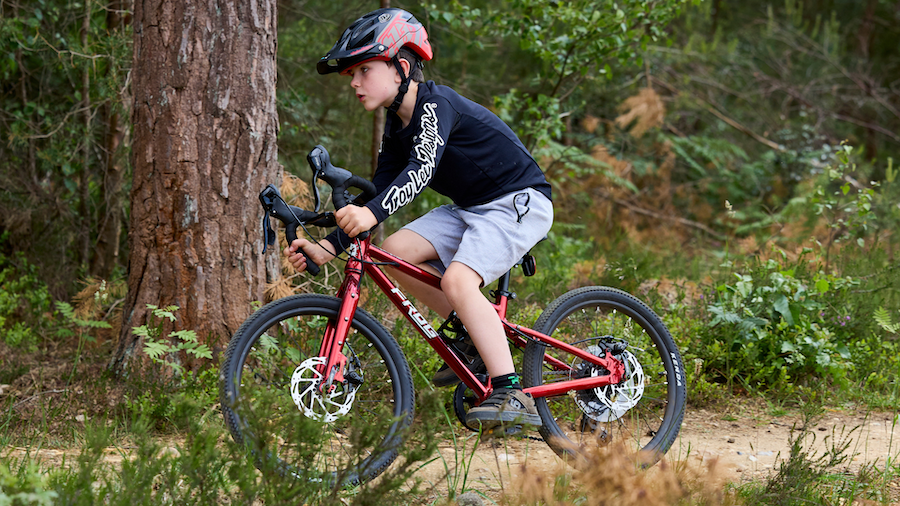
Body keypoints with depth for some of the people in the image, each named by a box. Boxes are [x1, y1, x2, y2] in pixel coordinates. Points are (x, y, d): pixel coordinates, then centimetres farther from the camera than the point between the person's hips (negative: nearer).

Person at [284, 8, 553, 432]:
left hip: (518, 203, -9)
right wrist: (329, 248, -7)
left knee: (458, 279, -29)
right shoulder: (397, 126, 6)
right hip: (470, 207, 9)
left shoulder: (436, 104, -21)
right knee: (394, 252, -7)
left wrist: (372, 213, -53)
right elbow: (382, 188, 5)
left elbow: (421, 169, -38)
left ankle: (512, 397, -29)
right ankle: (477, 336, 7)